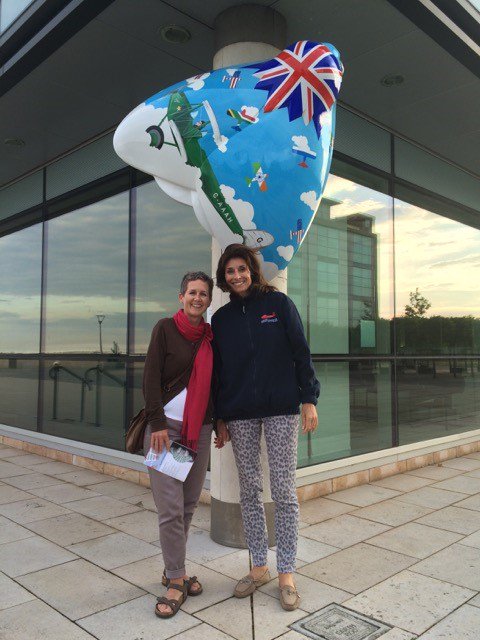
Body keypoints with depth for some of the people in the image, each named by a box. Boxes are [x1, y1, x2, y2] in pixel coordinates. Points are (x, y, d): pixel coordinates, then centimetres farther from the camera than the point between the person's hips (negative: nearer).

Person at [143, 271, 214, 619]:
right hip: (166, 426, -4)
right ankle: (176, 580, 11)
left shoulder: (211, 336, 9)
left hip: (199, 428, 5)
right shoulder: (166, 328, -3)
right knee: (171, 506, -4)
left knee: (190, 503, 10)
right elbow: (151, 378, -8)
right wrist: (158, 423, -14)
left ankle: (173, 570, 27)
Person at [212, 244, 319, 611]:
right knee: (249, 491, 8)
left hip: (281, 409, -3)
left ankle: (287, 574, 14)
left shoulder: (279, 304, 1)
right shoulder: (222, 318, 9)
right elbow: (218, 371, 11)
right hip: (240, 415, 3)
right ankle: (259, 568, 23)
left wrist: (309, 399, -6)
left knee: (284, 492, 1)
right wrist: (220, 418, 9)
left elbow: (301, 352, 0)